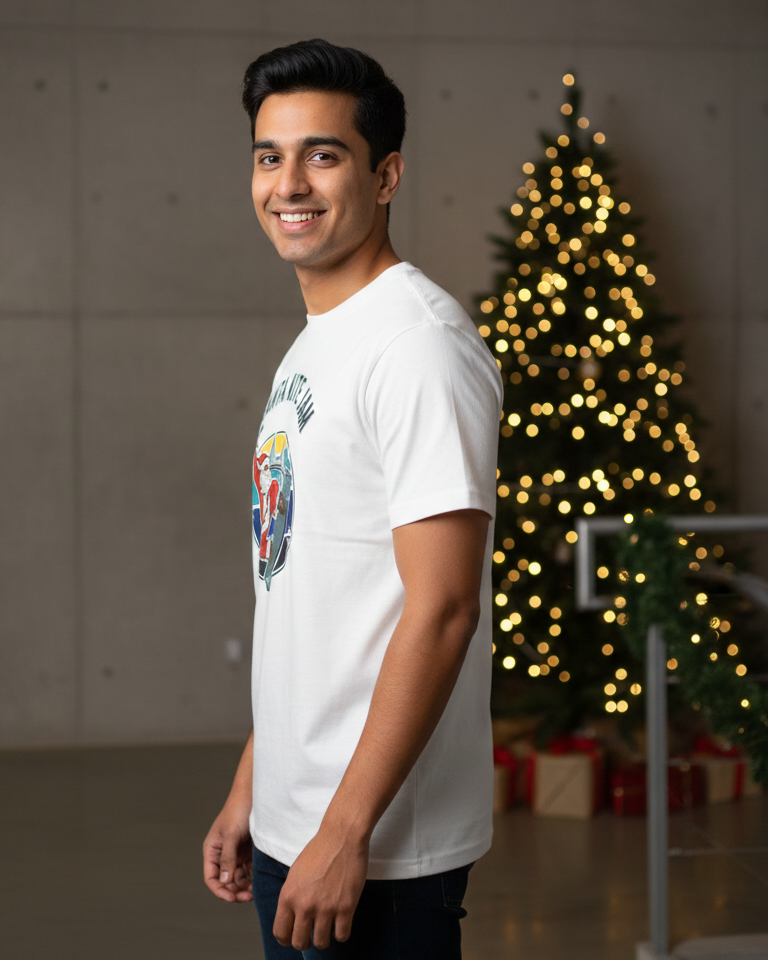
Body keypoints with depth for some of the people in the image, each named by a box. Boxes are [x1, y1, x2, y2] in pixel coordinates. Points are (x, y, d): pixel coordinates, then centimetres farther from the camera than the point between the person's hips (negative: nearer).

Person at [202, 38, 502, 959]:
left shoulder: (419, 344, -16)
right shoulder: (311, 348, 14)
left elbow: (442, 608, -21)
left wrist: (346, 831, -22)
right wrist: (249, 789, 17)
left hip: (382, 850, -9)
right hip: (290, 826, 9)